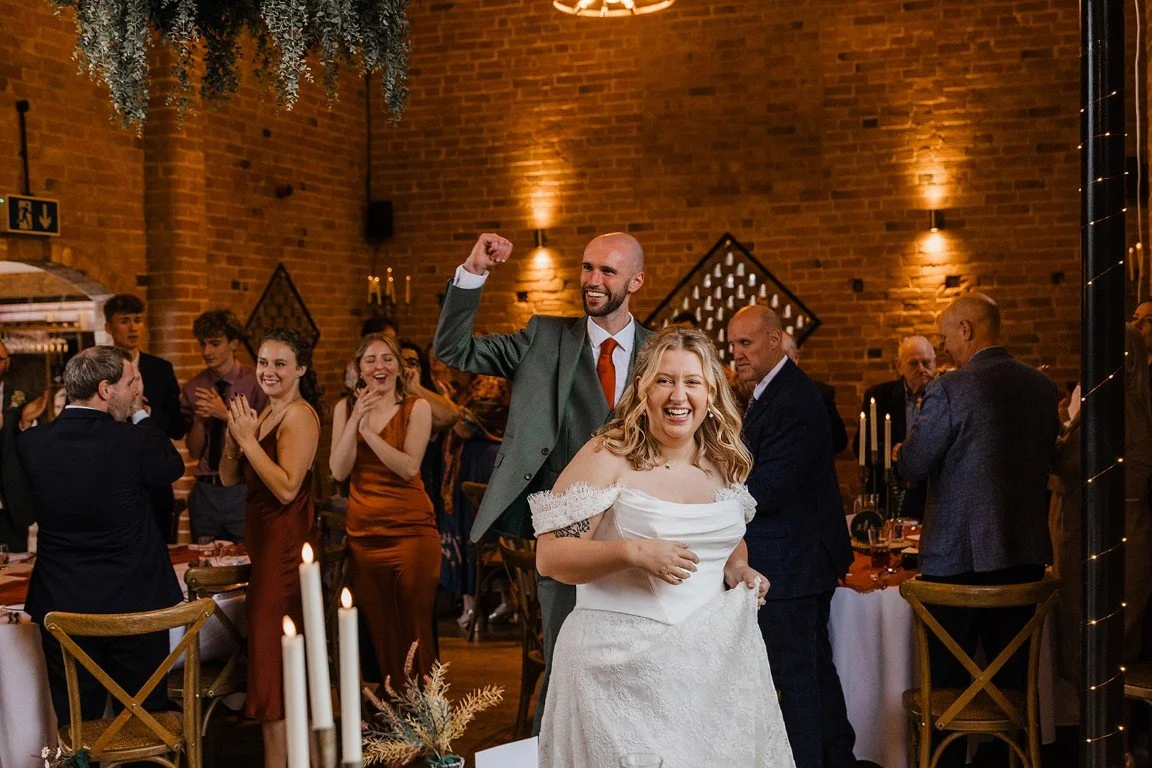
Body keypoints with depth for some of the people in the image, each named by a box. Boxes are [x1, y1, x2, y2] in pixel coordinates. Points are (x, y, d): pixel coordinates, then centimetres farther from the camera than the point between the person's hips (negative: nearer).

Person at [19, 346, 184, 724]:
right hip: (134, 604, -3)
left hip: (62, 607, 3)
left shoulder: (30, 443, -7)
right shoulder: (131, 441, -18)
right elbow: (174, 467, 0)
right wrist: (140, 415, 9)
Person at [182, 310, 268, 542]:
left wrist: (226, 415, -15)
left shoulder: (255, 383, -5)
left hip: (243, 490, -3)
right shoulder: (193, 388, 6)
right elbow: (194, 451, 8)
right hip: (206, 490, 3)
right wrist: (198, 419, -10)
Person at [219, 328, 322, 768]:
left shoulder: (300, 415, -14)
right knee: (280, 653, 16)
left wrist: (249, 439, -20)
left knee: (271, 649, -7)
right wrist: (233, 435, -6)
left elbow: (287, 487, -23)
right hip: (267, 543, 9)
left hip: (286, 545, -9)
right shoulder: (265, 414, 12)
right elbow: (229, 478, 10)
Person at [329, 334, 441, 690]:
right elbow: (339, 471, -4)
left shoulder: (416, 408, -1)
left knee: (414, 628, -1)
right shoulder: (345, 408, 7)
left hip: (411, 529, -3)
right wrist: (355, 420, -14)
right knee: (378, 630, 7)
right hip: (363, 532, 3)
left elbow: (409, 467, -14)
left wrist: (368, 430, -20)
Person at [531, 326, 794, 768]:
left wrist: (738, 567, 3)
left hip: (713, 656, 5)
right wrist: (632, 552, -26)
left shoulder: (725, 462, 8)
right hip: (623, 659, -5)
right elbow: (549, 557, -13)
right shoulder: (607, 457, -10)